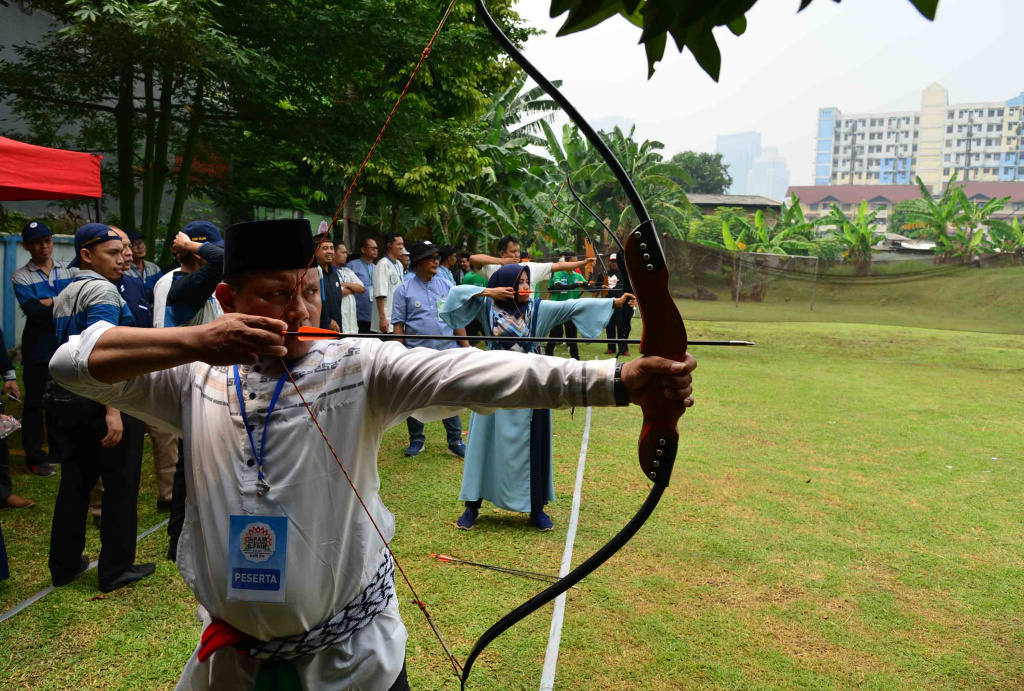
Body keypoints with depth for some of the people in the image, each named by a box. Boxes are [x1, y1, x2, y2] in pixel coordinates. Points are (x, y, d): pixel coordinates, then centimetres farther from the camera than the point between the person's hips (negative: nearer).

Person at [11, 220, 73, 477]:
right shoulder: (21, 277, -4)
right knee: (35, 403, 4)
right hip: (38, 351, -3)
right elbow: (34, 312, -17)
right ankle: (34, 457, 15)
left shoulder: (68, 271, 6)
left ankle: (59, 451, 26)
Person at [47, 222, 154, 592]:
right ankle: (116, 569, 10)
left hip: (68, 401, 9)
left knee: (75, 480, 16)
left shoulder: (64, 295, 16)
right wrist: (112, 409, -27)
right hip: (100, 400, -9)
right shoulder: (102, 291, -13)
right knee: (120, 484, 2)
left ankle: (64, 565, 25)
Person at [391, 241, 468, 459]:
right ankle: (416, 440, 27)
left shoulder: (447, 286, 5)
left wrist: (466, 347, 3)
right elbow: (398, 325, -2)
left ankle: (455, 441, 16)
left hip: (447, 352, 1)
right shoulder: (404, 290, -1)